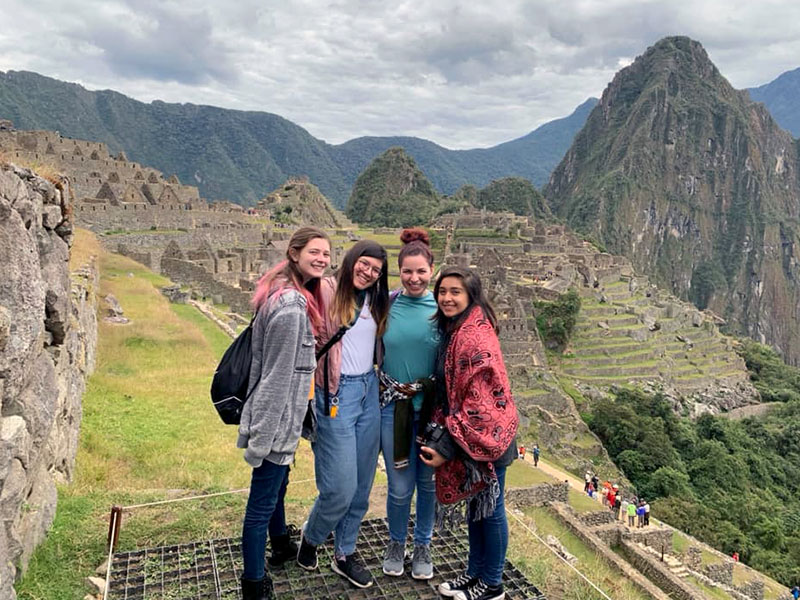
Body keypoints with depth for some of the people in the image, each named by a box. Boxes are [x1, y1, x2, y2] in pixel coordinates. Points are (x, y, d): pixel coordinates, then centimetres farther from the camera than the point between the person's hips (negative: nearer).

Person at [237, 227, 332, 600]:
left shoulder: (289, 294, 7)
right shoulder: (292, 305, -24)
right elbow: (277, 375, -24)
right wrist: (262, 436, -20)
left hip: (283, 415, 10)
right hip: (277, 419, -10)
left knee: (277, 484, 28)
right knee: (262, 503, 5)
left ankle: (281, 545, 51)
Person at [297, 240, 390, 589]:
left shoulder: (375, 301, 11)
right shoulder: (326, 292, -9)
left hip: (369, 390, 7)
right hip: (336, 393, -7)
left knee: (362, 484, 12)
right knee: (341, 486, -4)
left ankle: (344, 554, 31)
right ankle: (311, 537, 27)